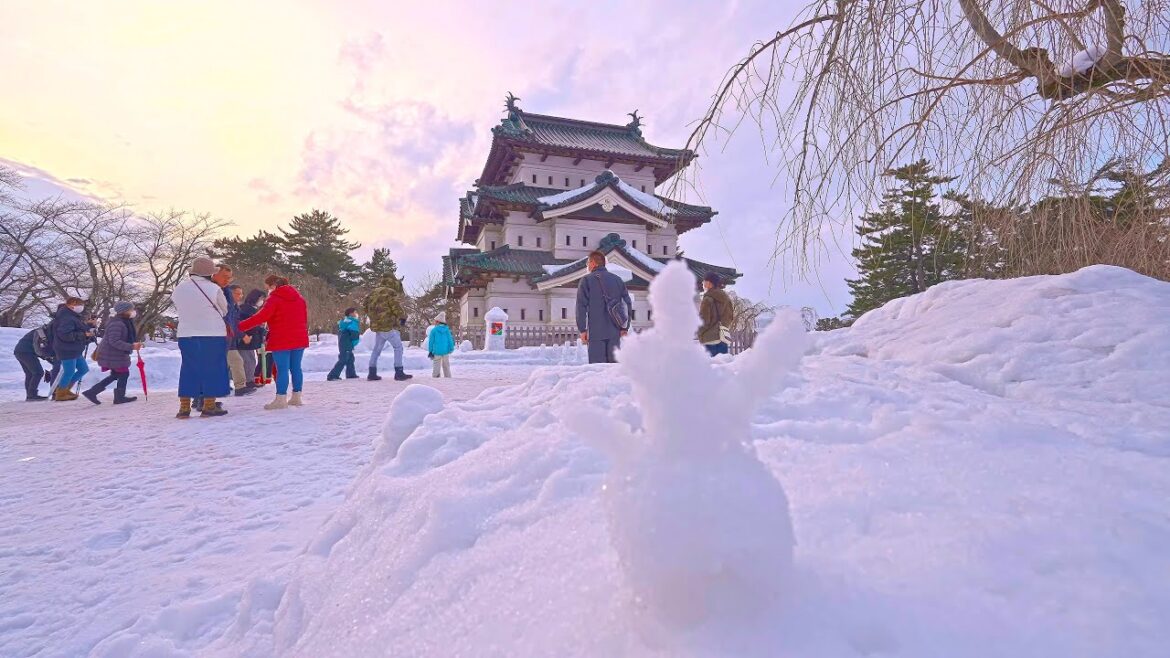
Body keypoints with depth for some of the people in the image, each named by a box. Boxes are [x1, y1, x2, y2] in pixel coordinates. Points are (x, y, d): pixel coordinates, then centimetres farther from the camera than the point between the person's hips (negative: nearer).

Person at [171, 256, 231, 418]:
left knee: (188, 369, 12)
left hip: (186, 335, 4)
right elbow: (224, 310, 1)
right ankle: (209, 406, 6)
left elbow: (177, 307, 11)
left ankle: (184, 407, 14)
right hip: (213, 335, -4)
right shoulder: (214, 289, -12)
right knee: (212, 369, 4)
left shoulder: (179, 288, 1)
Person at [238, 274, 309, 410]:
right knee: (296, 368, 10)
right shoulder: (299, 297, 12)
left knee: (282, 369, -4)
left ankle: (281, 399, -3)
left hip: (281, 341, -7)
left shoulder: (274, 299, -9)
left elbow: (260, 317, -16)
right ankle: (296, 397, 13)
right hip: (299, 339, 7)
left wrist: (239, 326, -11)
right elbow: (304, 318, 17)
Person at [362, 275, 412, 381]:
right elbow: (396, 307, -18)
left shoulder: (373, 292, 14)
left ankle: (372, 373, 18)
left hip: (376, 326, 8)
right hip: (389, 325, -8)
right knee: (398, 347, -1)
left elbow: (365, 307, 19)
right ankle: (399, 373, -5)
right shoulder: (391, 292, -10)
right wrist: (402, 317, -4)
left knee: (377, 349, 16)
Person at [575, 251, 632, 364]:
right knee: (614, 363, 9)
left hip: (596, 331, -4)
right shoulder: (618, 279, 14)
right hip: (615, 331, 4)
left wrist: (582, 329, -3)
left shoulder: (586, 280, 1)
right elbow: (628, 303, 12)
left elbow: (581, 306, -5)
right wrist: (625, 327, 14)